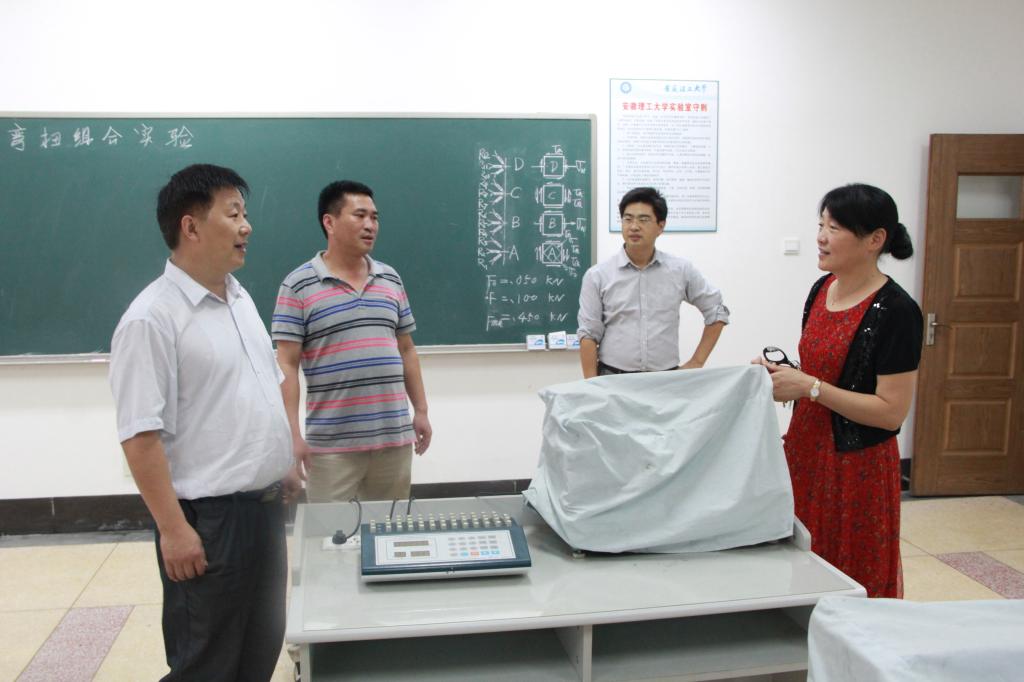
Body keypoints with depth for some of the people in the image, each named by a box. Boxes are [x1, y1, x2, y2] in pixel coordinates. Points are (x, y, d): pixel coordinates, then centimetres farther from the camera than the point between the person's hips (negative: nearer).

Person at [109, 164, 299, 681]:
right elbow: (140, 434, -20)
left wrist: (284, 463, 17)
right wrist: (173, 528, -21)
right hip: (208, 515, -8)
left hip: (264, 504, 8)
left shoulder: (240, 298, 8)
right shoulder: (152, 317, -18)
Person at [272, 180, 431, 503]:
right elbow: (287, 365, -7)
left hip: (395, 436, 4)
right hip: (331, 443, -4)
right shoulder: (298, 285, -4)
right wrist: (292, 434, -12)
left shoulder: (391, 279, 10)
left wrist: (421, 411, 13)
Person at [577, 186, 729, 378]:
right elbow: (589, 335, -1)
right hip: (612, 379, -1)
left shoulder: (681, 270, 4)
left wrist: (697, 361, 8)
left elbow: (716, 312, 14)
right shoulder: (597, 275, -1)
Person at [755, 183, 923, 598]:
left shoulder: (895, 310, -16)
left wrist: (808, 387, -21)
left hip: (857, 468, -6)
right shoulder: (822, 289, 6)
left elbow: (892, 411, -18)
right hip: (806, 453, 7)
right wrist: (782, 375, -2)